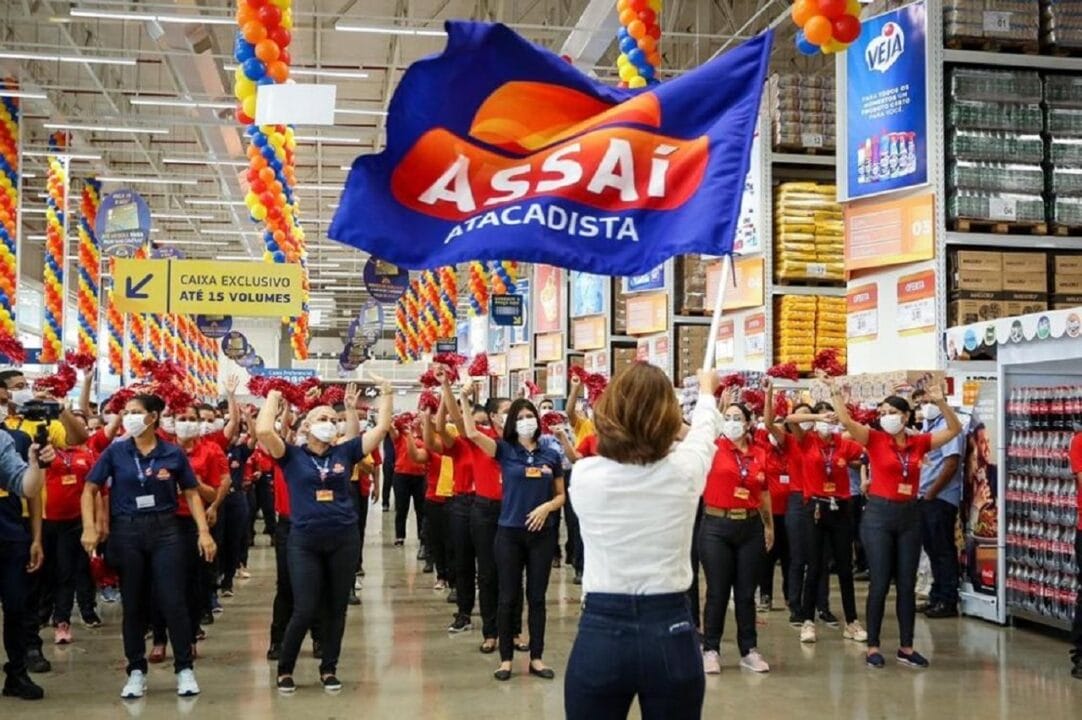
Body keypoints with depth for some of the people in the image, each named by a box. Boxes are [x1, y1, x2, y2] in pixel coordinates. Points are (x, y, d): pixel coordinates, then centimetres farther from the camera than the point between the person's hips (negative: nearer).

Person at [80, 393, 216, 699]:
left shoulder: (173, 454, -2)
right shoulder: (115, 451, -1)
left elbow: (191, 494, 4)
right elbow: (90, 490, 4)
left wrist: (204, 531, -4)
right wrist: (89, 528, -9)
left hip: (165, 531, -1)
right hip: (126, 531, 1)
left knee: (173, 601, -2)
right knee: (133, 604, 9)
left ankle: (184, 669, 10)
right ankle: (136, 671, 21)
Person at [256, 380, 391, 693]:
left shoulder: (344, 453, 4)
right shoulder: (292, 456, -2)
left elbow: (381, 427, 4)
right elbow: (263, 430, -18)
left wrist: (386, 394, 4)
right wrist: (273, 397, -6)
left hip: (344, 540, 3)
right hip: (304, 542, -3)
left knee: (337, 609, 11)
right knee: (304, 611, -2)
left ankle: (328, 669, 26)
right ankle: (284, 670, 18)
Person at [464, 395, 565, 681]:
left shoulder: (551, 455, 3)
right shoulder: (505, 450, -2)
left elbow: (561, 496, 9)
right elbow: (473, 434, -17)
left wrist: (546, 507, -11)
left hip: (542, 534, 2)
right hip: (509, 533, -2)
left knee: (537, 597, 9)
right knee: (508, 597, 5)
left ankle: (536, 658, 18)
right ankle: (506, 659, 15)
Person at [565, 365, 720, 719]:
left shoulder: (584, 475, -7)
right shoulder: (684, 471, -6)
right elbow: (704, 429, 17)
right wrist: (706, 390, 40)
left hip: (600, 634, 0)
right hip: (671, 635, 0)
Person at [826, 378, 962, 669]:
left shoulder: (919, 442, 5)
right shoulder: (875, 439, -4)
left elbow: (954, 429, 8)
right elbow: (846, 420, -16)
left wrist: (940, 402, -3)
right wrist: (835, 391, -21)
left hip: (909, 516, 3)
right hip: (879, 514, -3)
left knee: (907, 584, 8)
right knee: (880, 584, -1)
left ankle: (906, 647, 17)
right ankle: (873, 647, 9)